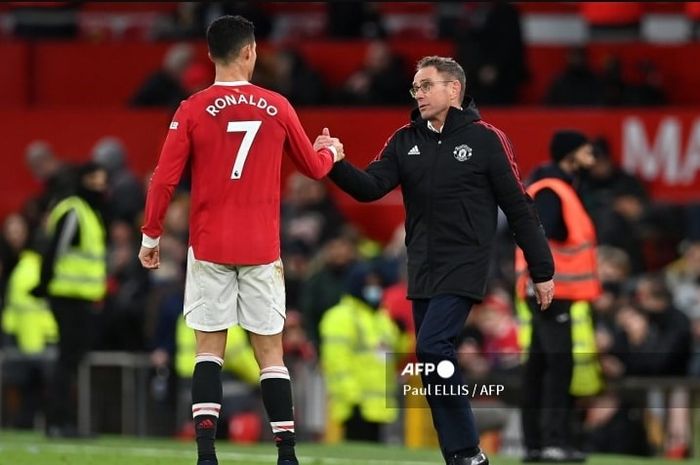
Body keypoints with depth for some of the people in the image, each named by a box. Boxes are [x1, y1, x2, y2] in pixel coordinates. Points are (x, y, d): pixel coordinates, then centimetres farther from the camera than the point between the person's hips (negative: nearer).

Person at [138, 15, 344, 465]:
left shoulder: (193, 110, -4)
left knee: (209, 350, 5)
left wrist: (151, 235, 7)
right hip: (262, 249, 0)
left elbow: (165, 179, -5)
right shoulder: (277, 107, 1)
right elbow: (314, 167, 14)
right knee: (271, 351, 6)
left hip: (209, 246, 0)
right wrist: (332, 152, 37)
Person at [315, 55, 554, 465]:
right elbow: (371, 187, -1)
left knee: (432, 347, -19)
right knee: (433, 363, 5)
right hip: (422, 270, 6)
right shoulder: (406, 141, 9)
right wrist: (336, 164, -20)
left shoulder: (486, 139, -5)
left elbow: (519, 208, -3)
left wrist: (542, 270, -3)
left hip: (464, 267, -6)